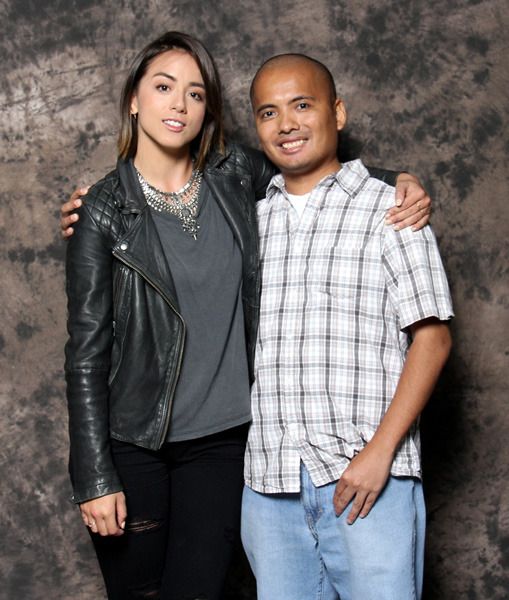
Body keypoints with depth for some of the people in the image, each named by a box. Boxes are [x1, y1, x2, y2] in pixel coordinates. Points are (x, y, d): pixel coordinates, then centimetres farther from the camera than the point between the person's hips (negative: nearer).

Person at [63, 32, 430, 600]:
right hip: (132, 444, -2)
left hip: (220, 442, 2)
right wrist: (95, 479, -9)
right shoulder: (103, 211, -5)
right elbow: (86, 352, -6)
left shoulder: (236, 175, 3)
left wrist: (403, 184, 0)